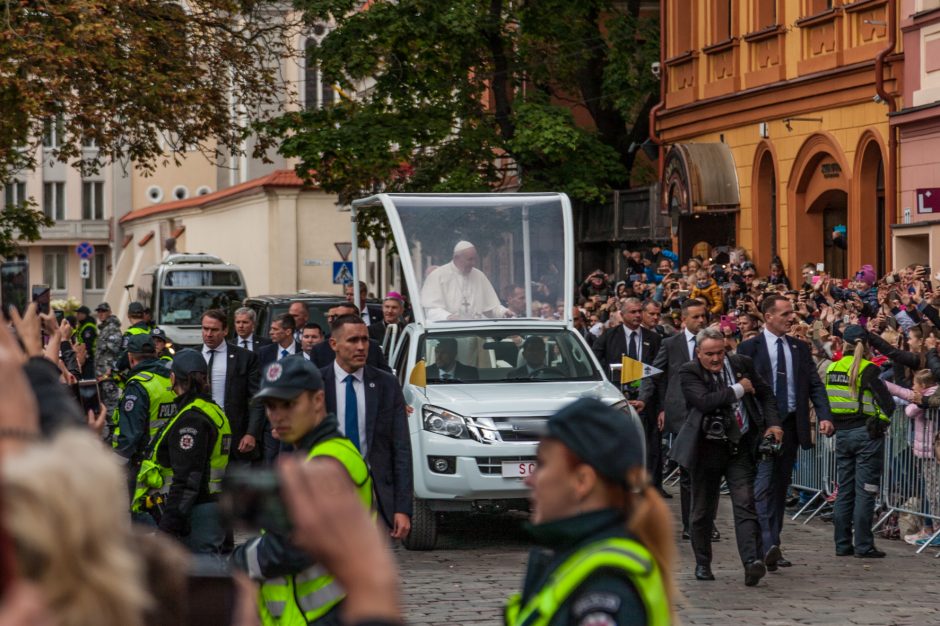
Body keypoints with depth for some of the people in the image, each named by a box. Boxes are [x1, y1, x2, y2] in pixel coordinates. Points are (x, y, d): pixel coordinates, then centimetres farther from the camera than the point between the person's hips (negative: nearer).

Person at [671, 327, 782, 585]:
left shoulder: (741, 364, 3)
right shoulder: (689, 373, -8)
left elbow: (765, 393, 16)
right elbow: (705, 401, -24)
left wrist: (773, 423, 2)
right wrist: (738, 390, -14)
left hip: (740, 447, 1)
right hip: (707, 447, -1)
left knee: (745, 505, -11)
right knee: (703, 510, 9)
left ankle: (752, 560, -21)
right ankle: (703, 563, 24)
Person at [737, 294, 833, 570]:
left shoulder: (800, 348, 12)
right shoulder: (749, 348, -1)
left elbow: (815, 385, 8)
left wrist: (824, 416, -7)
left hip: (792, 424, 5)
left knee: (781, 487, 9)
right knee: (765, 485, -13)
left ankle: (773, 545, 15)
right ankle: (767, 546, -21)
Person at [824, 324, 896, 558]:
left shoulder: (833, 369, 5)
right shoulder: (867, 369, -12)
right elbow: (887, 402, -16)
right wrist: (881, 422, 1)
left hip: (842, 434, 5)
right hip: (867, 434, -5)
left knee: (844, 490, 11)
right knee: (865, 491, -2)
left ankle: (842, 545, 13)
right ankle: (863, 545, -2)